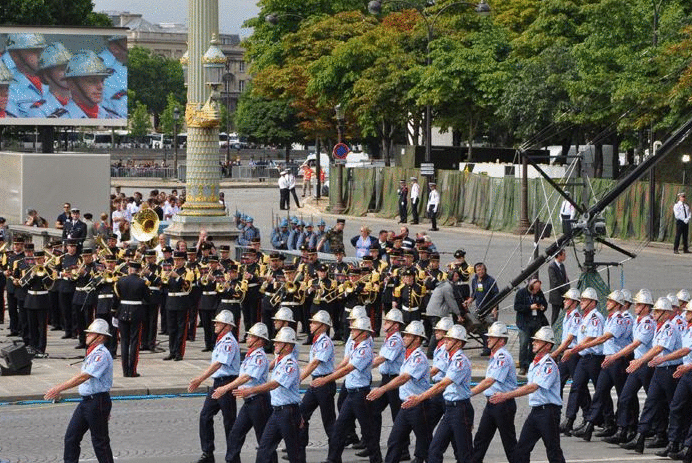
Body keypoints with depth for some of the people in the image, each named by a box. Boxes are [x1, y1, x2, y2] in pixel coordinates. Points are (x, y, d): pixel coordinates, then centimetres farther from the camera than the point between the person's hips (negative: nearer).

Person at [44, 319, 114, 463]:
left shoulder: (102, 355, -18)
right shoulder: (92, 353, 15)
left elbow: (84, 377, -26)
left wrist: (59, 388, -28)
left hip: (97, 402, -10)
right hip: (86, 401, 10)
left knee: (100, 441, -1)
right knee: (71, 437, 7)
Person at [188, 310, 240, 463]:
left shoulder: (229, 342, -17)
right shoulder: (221, 341, 14)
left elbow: (218, 364, -25)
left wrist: (199, 379, -29)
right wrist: (199, 379, 22)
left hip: (227, 382, -10)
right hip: (217, 383, 10)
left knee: (229, 421, -1)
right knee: (205, 416, 7)